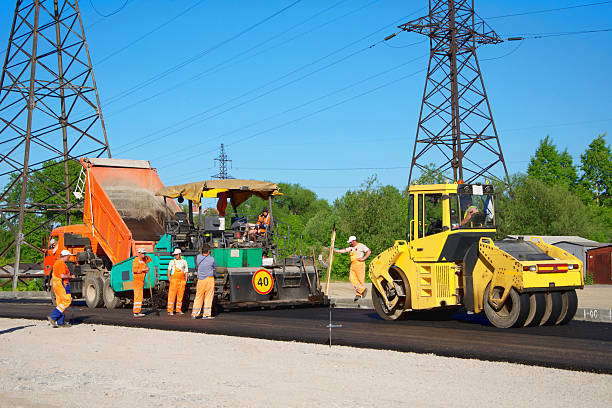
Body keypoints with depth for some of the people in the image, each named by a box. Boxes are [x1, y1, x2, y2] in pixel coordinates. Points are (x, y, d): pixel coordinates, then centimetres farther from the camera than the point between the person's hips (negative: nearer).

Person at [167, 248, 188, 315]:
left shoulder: (184, 262, 11)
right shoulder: (172, 261, 6)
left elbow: (186, 271, 16)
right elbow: (169, 270, 5)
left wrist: (186, 280, 6)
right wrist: (169, 278, -7)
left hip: (182, 280, 3)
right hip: (174, 280, -2)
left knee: (180, 295, 3)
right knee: (172, 295, -8)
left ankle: (178, 310, 11)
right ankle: (170, 310, -8)